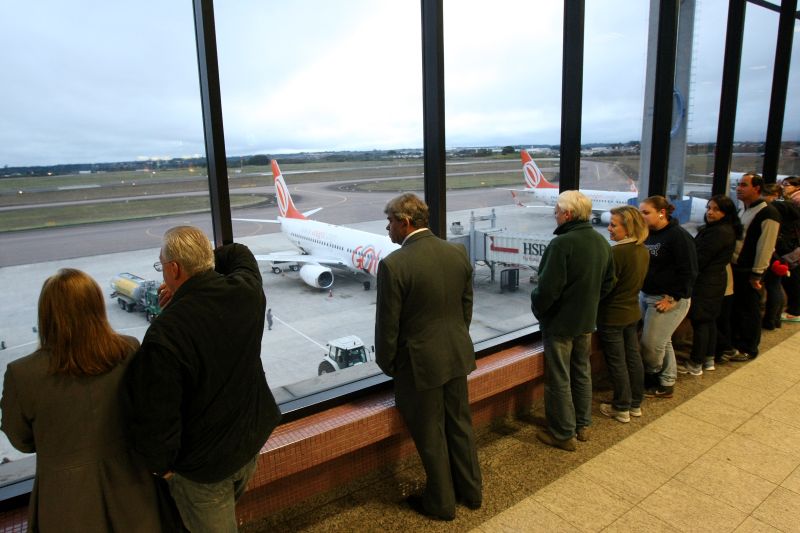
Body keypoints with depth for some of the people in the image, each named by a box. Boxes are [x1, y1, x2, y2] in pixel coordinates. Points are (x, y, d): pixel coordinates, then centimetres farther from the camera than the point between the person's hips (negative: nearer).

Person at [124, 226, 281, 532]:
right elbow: (239, 254, 10)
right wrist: (185, 285, -1)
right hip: (253, 435, 6)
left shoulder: (165, 334, -33)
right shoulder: (247, 290, -15)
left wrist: (161, 465, -6)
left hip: (203, 461, -5)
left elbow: (155, 415, -27)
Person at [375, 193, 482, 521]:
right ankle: (471, 491, 39)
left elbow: (388, 324, -15)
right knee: (460, 424, 22)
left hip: (420, 363, -6)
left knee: (431, 436, 12)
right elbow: (467, 306, 7)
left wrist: (386, 364, 1)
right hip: (457, 356, 6)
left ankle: (441, 503, 31)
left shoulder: (393, 264, -21)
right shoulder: (458, 253, -3)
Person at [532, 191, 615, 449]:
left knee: (559, 380, 5)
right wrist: (588, 303, 16)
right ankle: (583, 425, 34)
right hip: (587, 321, 8)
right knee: (582, 373, 21)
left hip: (560, 322, -8)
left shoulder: (562, 244, -25)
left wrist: (537, 309, -8)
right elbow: (608, 283, 10)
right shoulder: (602, 242, 2)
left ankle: (563, 434, 17)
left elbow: (547, 288, -25)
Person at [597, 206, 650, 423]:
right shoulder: (643, 251, 3)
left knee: (617, 362, 4)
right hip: (632, 312, 8)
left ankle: (621, 409, 15)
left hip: (612, 315, -8)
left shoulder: (616, 252, -24)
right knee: (633, 357, 16)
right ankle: (636, 404, 28)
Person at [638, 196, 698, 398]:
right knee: (662, 342, 15)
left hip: (668, 300, -7)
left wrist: (673, 298, -17)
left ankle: (652, 378, 20)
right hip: (645, 296, 7)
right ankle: (666, 383, 26)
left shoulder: (678, 236, -14)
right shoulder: (648, 235, 8)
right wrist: (641, 290, 8)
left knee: (652, 344, -3)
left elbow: (688, 272, -16)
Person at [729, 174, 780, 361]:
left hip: (749, 272, -8)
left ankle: (749, 350, 17)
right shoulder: (743, 211, 12)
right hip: (735, 268, 8)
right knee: (733, 308, 15)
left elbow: (765, 246, -18)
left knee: (749, 311, 4)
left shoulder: (768, 213, -15)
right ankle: (734, 343, 29)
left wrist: (757, 274, -18)